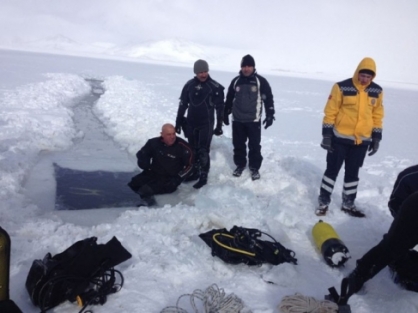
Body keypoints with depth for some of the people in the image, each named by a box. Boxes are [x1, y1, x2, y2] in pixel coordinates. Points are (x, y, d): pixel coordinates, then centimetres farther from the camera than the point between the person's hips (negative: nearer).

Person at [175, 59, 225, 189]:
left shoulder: (215, 87, -8)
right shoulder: (189, 85, 1)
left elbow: (220, 107, -4)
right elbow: (182, 105, 8)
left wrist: (219, 126, -6)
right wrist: (178, 122, 8)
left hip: (206, 124, -4)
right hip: (190, 123, 4)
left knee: (203, 151, -4)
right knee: (193, 150, 12)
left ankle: (203, 177, 6)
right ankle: (195, 172, 26)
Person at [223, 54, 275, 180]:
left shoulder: (261, 81, -3)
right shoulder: (236, 81, 7)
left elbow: (268, 98, -1)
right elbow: (229, 99, 16)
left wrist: (270, 115, -6)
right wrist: (225, 114, 16)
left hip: (254, 120, -3)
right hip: (237, 119, 3)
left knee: (254, 145, 2)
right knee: (238, 144, 10)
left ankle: (254, 167, 16)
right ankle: (240, 165, 26)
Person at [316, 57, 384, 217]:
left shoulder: (377, 91, 3)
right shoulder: (342, 87, -11)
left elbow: (377, 115, 10)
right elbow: (330, 111, -8)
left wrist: (376, 137, 10)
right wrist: (326, 134, -10)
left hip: (362, 141, 4)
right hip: (340, 138, -3)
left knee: (352, 173, 14)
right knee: (332, 170, 5)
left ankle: (348, 203, 27)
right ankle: (323, 202, 16)